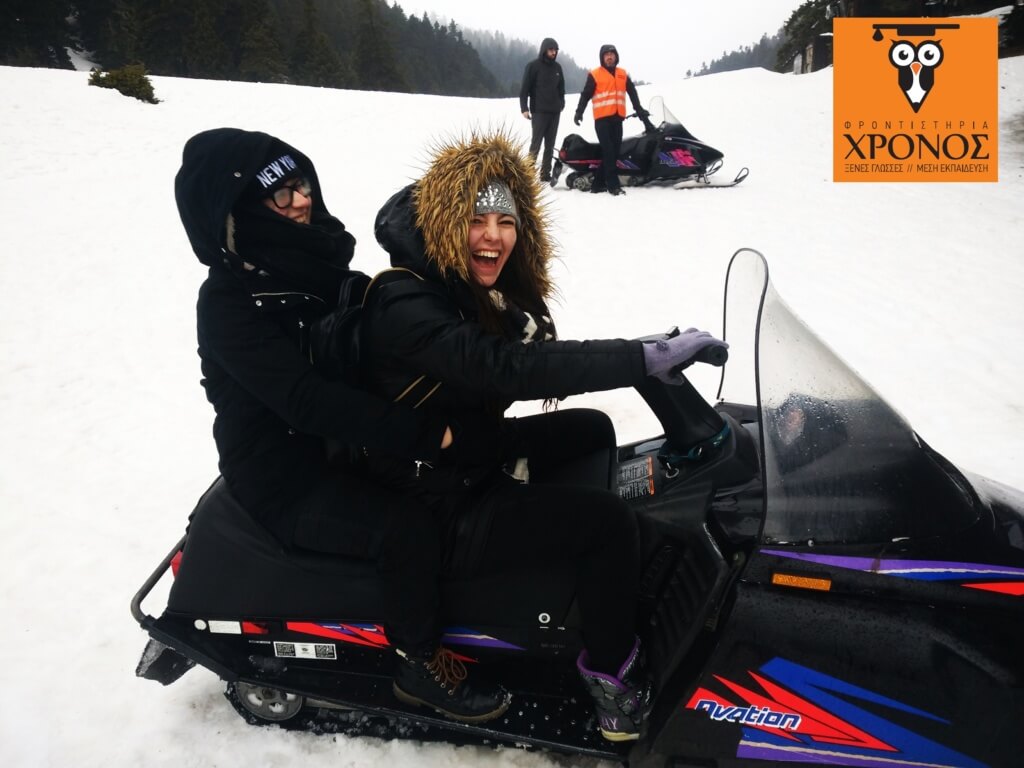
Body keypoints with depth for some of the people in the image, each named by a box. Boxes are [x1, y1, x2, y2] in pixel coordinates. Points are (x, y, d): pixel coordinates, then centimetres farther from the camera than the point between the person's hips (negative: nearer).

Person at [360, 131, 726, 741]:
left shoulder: (480, 289, 4)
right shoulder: (407, 305, -27)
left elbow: (531, 355, 6)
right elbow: (505, 369, -39)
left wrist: (643, 360, -6)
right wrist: (646, 358, -41)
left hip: (476, 454, 10)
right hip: (442, 509, -10)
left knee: (591, 430, 19)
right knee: (609, 520, -17)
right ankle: (611, 674, 5)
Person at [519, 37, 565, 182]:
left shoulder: (557, 67, 13)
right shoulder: (533, 66, -3)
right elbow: (524, 88, -6)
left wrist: (561, 104, 17)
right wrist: (524, 108, -13)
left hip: (554, 111, 5)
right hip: (539, 111, -5)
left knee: (550, 144, 4)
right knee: (536, 143, -9)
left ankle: (546, 173, 7)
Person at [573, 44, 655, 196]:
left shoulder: (623, 74, 14)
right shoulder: (594, 74, 2)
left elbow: (633, 94, 17)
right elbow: (585, 95, 1)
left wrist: (641, 112, 13)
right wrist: (579, 112, -11)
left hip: (617, 118, 5)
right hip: (602, 118, -5)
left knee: (615, 151, 2)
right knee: (608, 151, -12)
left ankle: (598, 183, 8)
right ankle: (613, 185, -13)